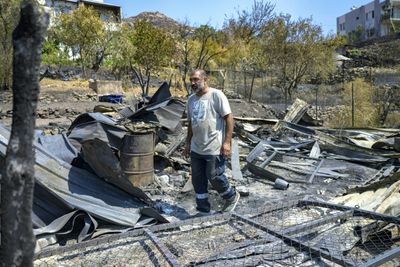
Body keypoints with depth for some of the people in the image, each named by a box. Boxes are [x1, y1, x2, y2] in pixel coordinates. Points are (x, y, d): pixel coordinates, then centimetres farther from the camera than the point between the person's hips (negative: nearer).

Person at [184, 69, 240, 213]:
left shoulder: (216, 95, -9)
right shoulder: (191, 99, 12)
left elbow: (229, 118, -12)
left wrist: (227, 142, -18)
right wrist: (188, 143, 21)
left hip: (214, 148, -7)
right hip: (196, 149, 7)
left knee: (214, 177, -2)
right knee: (198, 179, 11)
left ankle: (232, 197, 26)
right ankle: (203, 209, 27)